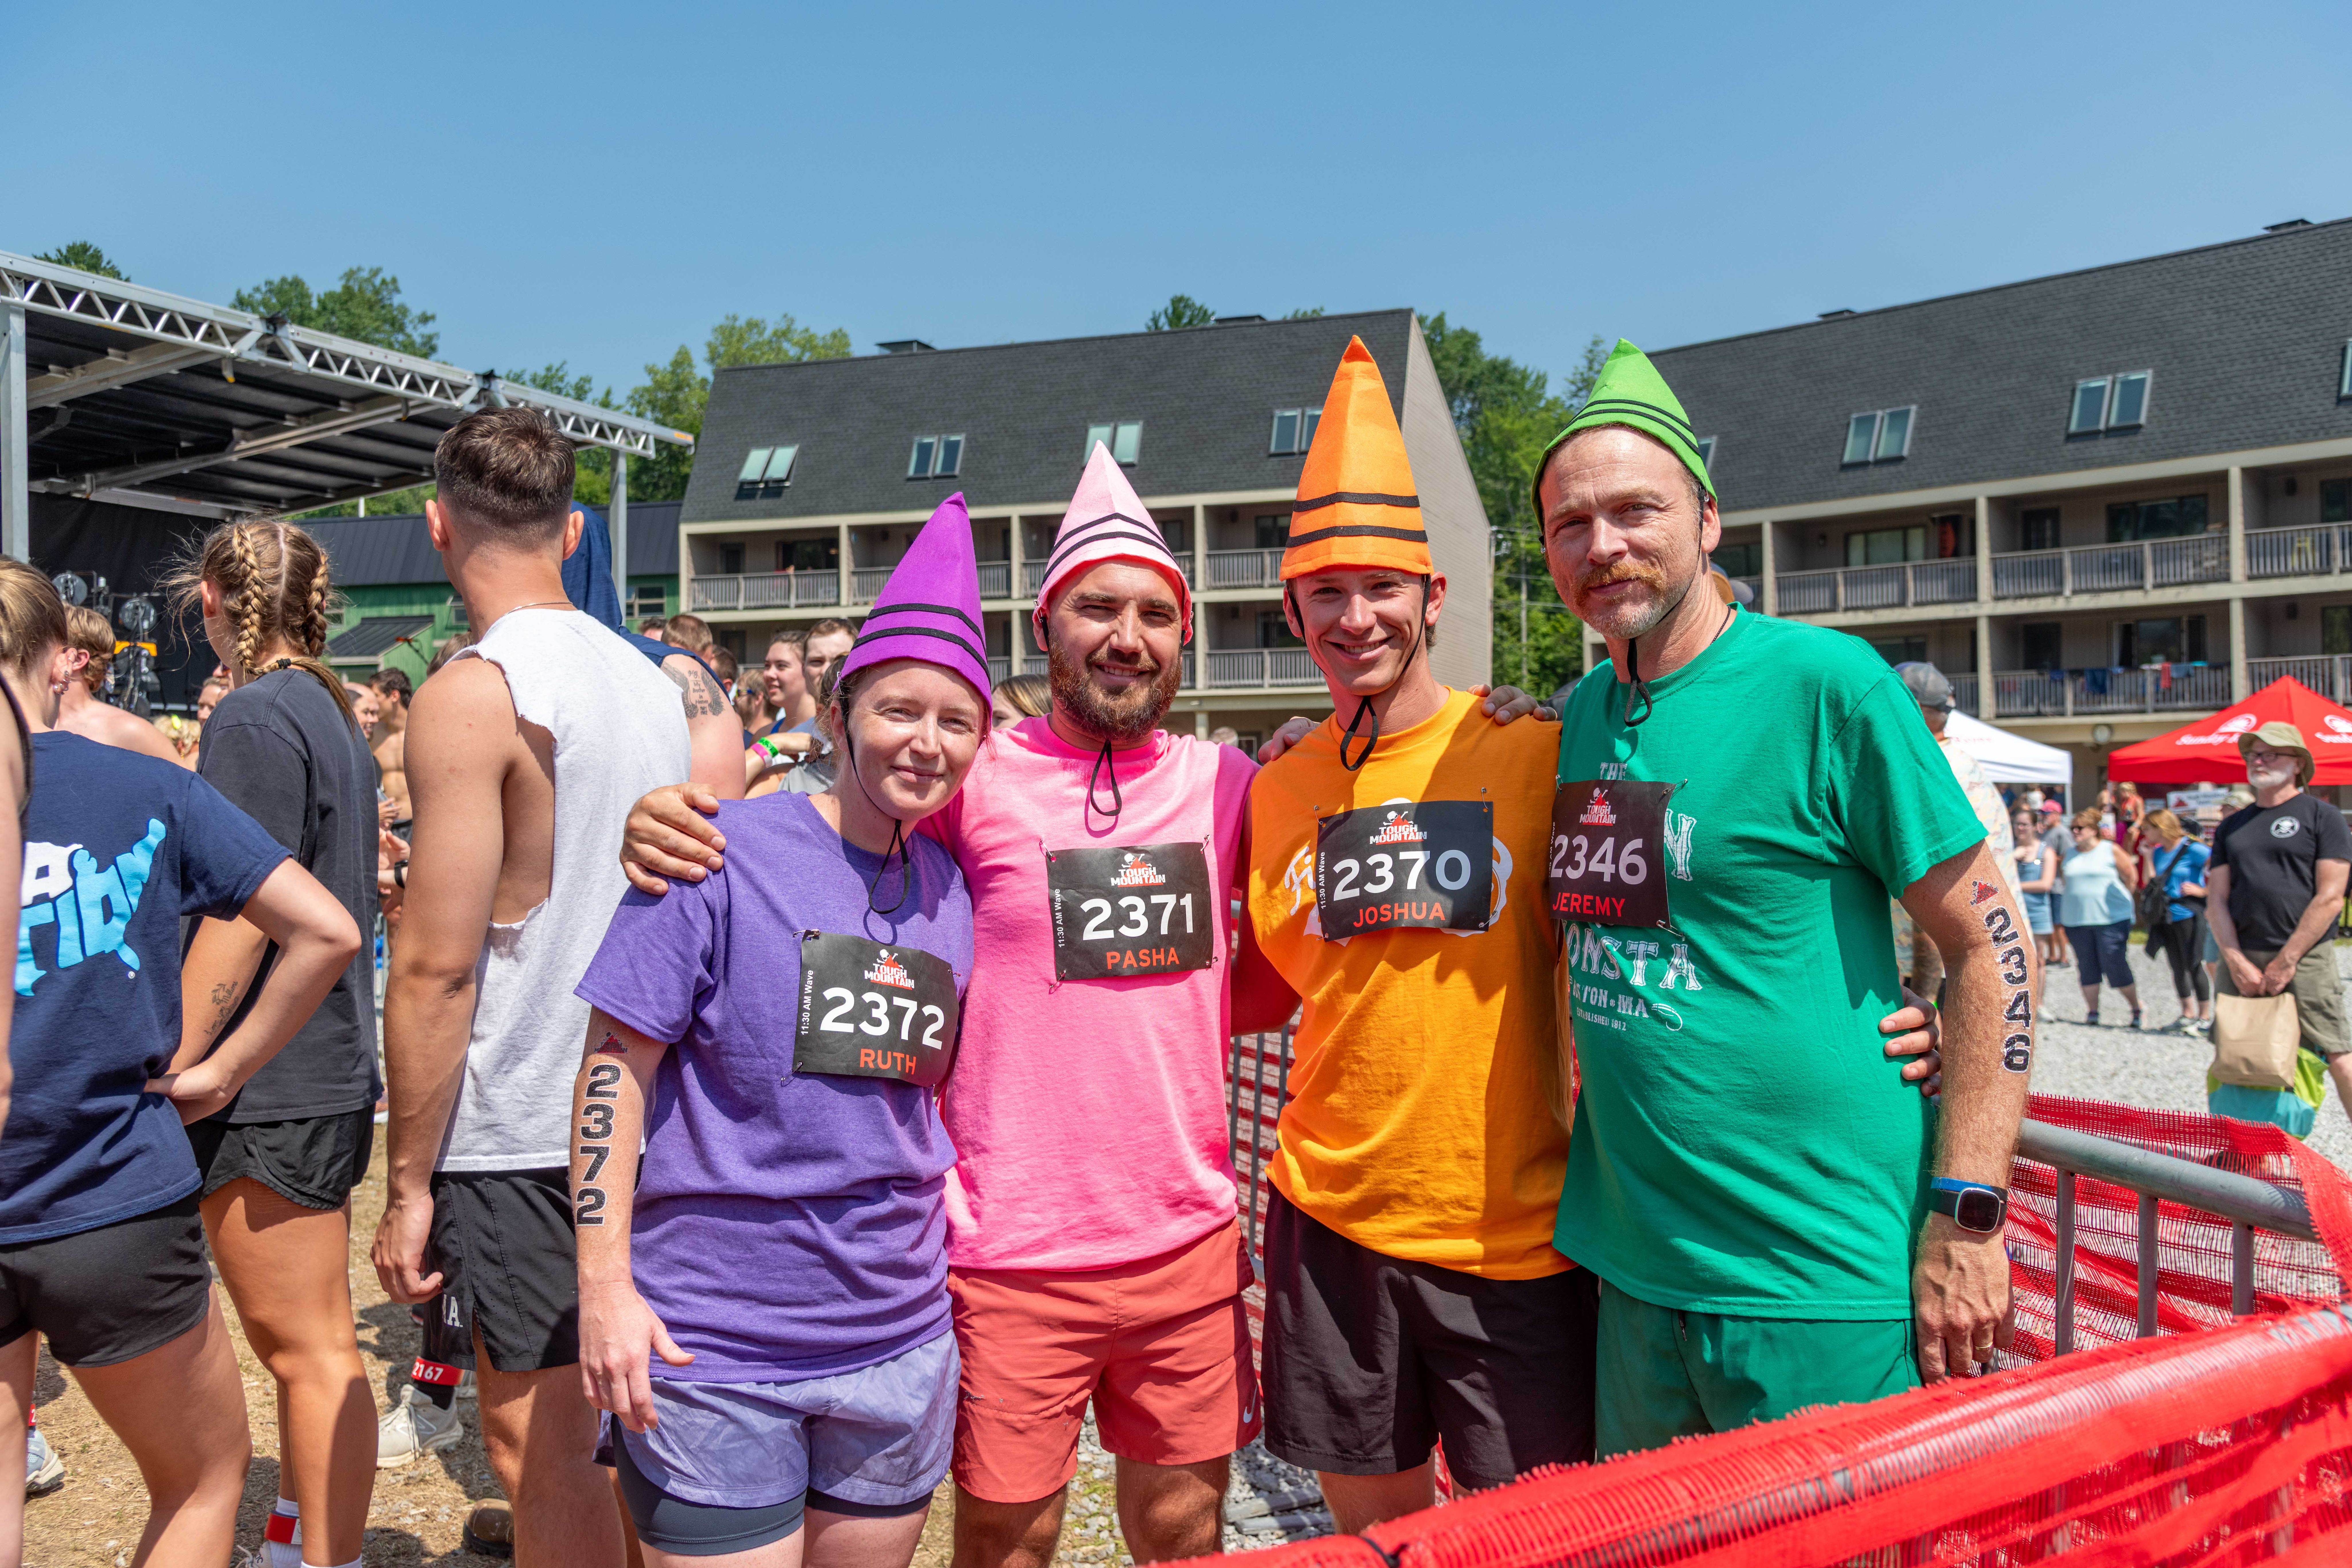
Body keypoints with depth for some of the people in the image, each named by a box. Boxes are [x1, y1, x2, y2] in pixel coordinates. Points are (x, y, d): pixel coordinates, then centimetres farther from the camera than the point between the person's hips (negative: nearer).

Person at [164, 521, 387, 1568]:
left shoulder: (254, 717, -15)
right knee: (300, 1340, 20)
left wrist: (176, 1068, -16)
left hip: (269, 1088, -10)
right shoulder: (331, 711, 14)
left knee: (310, 1349, -1)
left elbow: (241, 916, -21)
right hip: (328, 1071, 10)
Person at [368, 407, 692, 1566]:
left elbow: (437, 963, -18)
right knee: (603, 1422, 20)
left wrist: (407, 1181, -9)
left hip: (521, 1131, -7)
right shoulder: (652, 679, 7)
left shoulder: (472, 695, -16)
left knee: (535, 1443, 5)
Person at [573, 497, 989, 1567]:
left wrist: (950, 1215, 8)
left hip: (899, 1347, 5)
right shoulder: (723, 857, -10)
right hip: (711, 1349, -5)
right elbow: (616, 1067, -9)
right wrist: (605, 1282, -14)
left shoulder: (952, 888, 5)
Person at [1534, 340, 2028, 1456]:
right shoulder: (1578, 714, 6)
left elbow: (1991, 943, -10)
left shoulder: (1824, 682, -12)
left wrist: (1966, 1219, -13)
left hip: (1817, 1279, -6)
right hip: (1629, 1261, 6)